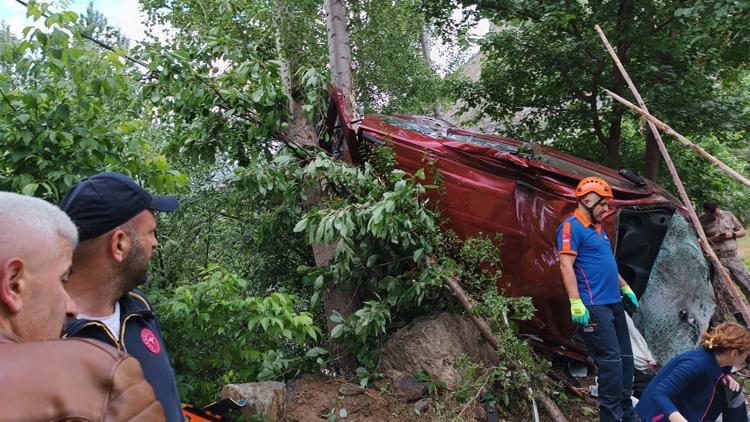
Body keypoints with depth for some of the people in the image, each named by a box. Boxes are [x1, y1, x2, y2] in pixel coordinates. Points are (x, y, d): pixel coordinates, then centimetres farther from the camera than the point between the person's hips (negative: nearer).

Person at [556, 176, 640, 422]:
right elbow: (566, 266, -19)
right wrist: (576, 302, -24)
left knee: (625, 358, 14)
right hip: (594, 306, -10)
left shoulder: (598, 227, 19)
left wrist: (625, 288, 29)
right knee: (611, 360, -11)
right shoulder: (572, 227, -11)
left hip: (614, 303, 10)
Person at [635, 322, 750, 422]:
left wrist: (725, 377, -3)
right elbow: (658, 395, -35)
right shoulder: (696, 363, -29)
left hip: (686, 409, 9)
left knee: (733, 392, 4)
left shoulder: (714, 360, -5)